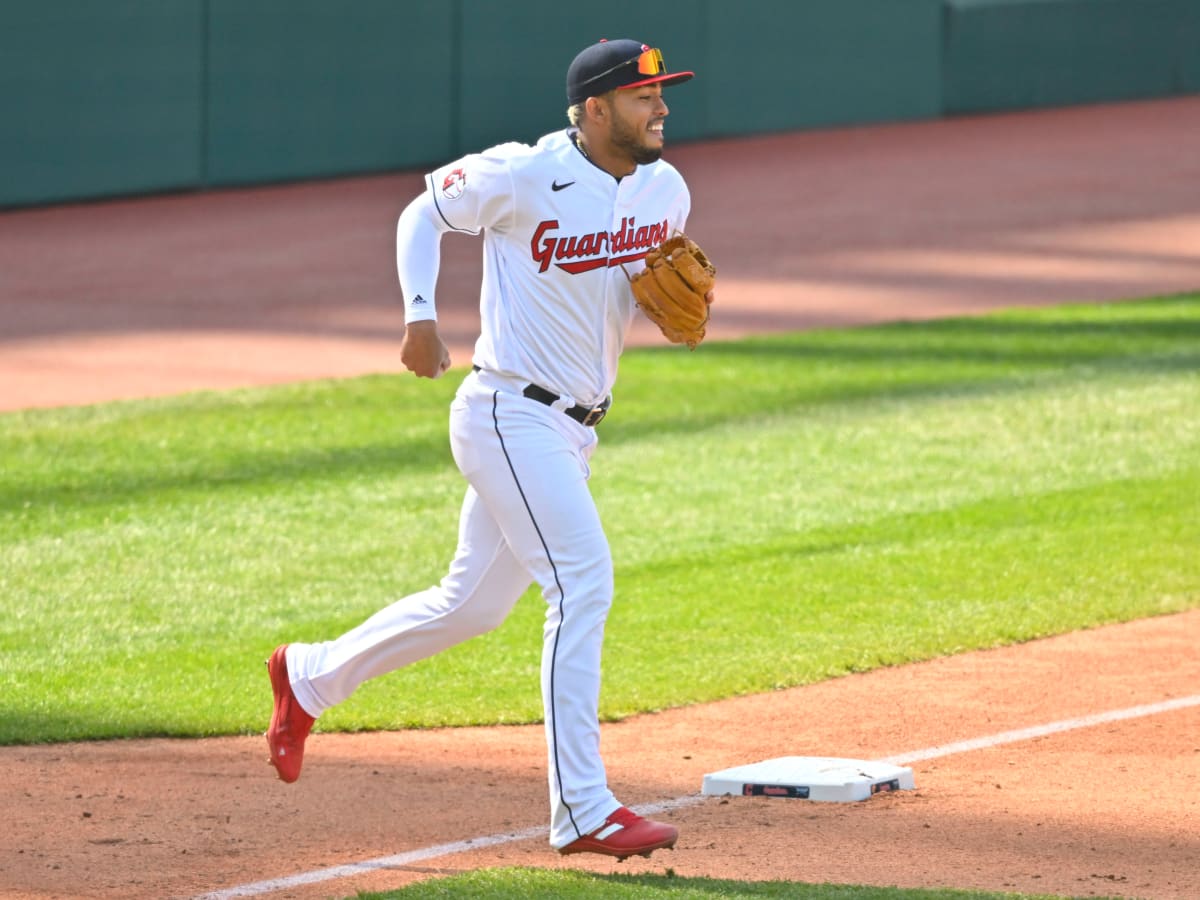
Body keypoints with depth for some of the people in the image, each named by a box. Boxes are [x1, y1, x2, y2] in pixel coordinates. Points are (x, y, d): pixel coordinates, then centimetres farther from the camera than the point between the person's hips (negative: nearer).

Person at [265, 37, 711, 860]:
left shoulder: (666, 190, 4)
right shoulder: (525, 176, -15)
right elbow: (426, 211, 0)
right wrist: (420, 318, -11)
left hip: (575, 427, 8)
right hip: (510, 415, -8)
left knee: (471, 606, 18)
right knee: (584, 582, -18)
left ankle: (310, 675, 39)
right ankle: (582, 811, -18)